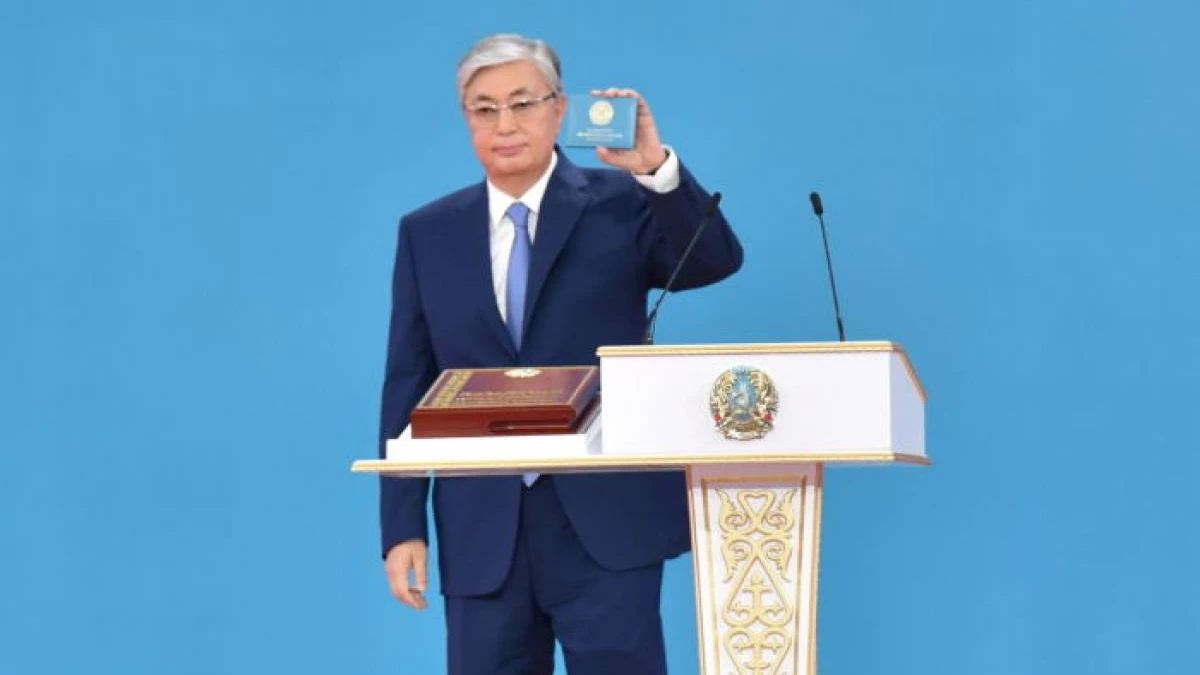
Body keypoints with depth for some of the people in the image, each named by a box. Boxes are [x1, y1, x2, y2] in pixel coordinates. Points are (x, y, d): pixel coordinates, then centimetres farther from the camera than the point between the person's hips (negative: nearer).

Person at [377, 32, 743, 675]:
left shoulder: (620, 204, 2)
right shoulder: (428, 233, 9)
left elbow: (717, 261, -14)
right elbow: (408, 388, 8)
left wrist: (656, 168, -28)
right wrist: (402, 525, 3)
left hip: (606, 517, -2)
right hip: (481, 527, 3)